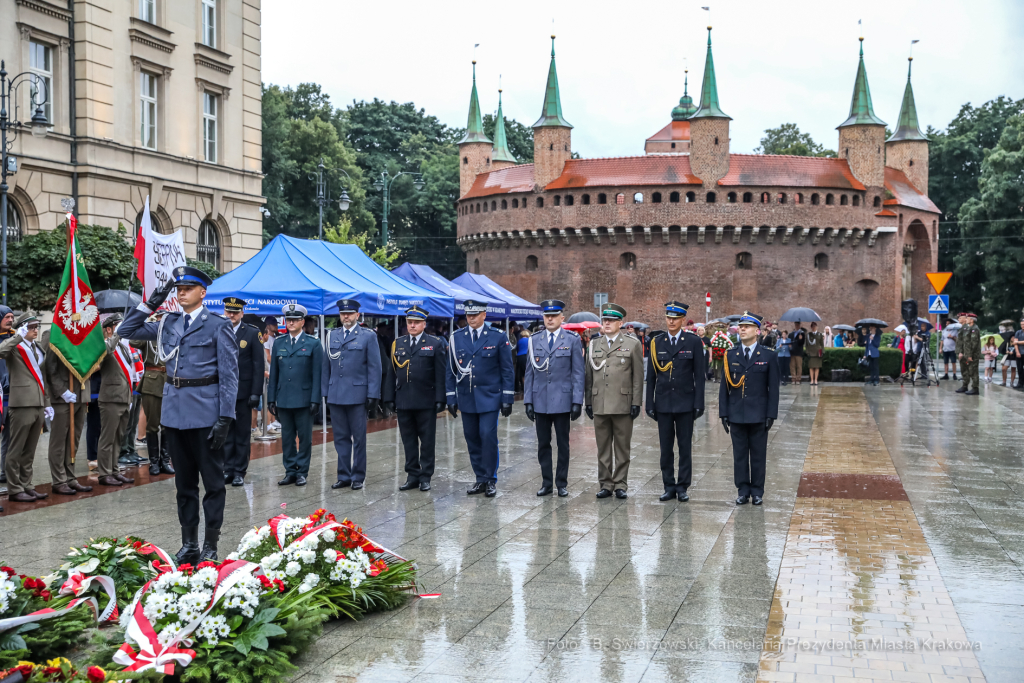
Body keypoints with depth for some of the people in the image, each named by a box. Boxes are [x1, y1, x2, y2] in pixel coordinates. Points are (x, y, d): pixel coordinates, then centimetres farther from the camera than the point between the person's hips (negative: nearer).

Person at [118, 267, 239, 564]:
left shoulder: (218, 326, -4)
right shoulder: (168, 323, 11)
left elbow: (229, 375, -7)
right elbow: (126, 331, 17)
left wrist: (225, 418, -14)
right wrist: (150, 304, 5)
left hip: (206, 413, -5)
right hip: (175, 410, 6)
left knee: (213, 481, 2)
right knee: (184, 481, 12)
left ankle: (210, 546, 9)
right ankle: (188, 544, 21)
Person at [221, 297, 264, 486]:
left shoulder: (252, 334, 0)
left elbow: (258, 365, -3)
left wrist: (256, 392, -9)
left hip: (243, 391, -2)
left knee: (243, 433, 4)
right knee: (225, 432, 6)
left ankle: (240, 472, 11)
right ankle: (228, 469, 14)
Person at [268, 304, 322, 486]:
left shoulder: (313, 343, 0)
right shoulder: (279, 343, 10)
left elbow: (317, 374, -3)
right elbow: (273, 373, 10)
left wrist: (315, 400, -10)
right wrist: (271, 398, 6)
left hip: (304, 399, -3)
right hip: (283, 400, 3)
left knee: (305, 437, 3)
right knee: (287, 438, 7)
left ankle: (302, 472, 11)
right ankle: (290, 472, 15)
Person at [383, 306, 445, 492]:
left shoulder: (435, 344, 1)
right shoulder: (398, 344, 11)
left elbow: (440, 374, -3)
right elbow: (391, 373, 12)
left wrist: (440, 399, -9)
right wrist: (390, 398, 6)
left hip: (426, 402, -3)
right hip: (403, 402, 3)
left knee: (427, 441, 2)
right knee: (408, 441, 8)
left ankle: (425, 477, 10)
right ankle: (412, 476, 15)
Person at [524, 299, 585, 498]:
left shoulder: (573, 341, 1)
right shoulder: (534, 341, 8)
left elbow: (578, 374, -1)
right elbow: (529, 373, 9)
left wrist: (577, 401, -7)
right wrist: (528, 400, 3)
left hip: (562, 401, -2)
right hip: (540, 401, 2)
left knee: (563, 444, 5)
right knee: (543, 444, 6)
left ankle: (562, 483, 14)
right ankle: (546, 483, 15)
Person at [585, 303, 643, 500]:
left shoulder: (632, 344, 3)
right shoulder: (594, 345, 12)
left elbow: (638, 376, 0)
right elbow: (589, 375, 13)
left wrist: (636, 402, -6)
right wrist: (588, 401, 8)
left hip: (623, 404, -3)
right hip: (600, 405, 3)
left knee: (622, 448, 3)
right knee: (603, 448, 6)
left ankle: (620, 484, 10)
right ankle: (606, 484, 14)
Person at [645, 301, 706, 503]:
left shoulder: (694, 342, 0)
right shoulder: (656, 343, 6)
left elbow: (699, 375, -1)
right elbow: (651, 376, 7)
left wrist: (698, 403, -6)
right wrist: (649, 404, 3)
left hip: (685, 403, -2)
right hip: (663, 403, 2)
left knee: (685, 447, 3)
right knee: (665, 448, 5)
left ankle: (682, 486, 11)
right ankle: (669, 486, 14)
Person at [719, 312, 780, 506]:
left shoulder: (768, 356, 1)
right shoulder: (730, 355, 6)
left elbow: (773, 387, 0)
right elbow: (725, 386, 7)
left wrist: (771, 414, -6)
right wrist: (723, 413, 1)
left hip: (758, 415, -2)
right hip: (736, 415, 2)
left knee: (758, 455, 4)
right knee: (739, 454, 5)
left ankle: (757, 491, 13)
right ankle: (743, 490, 14)